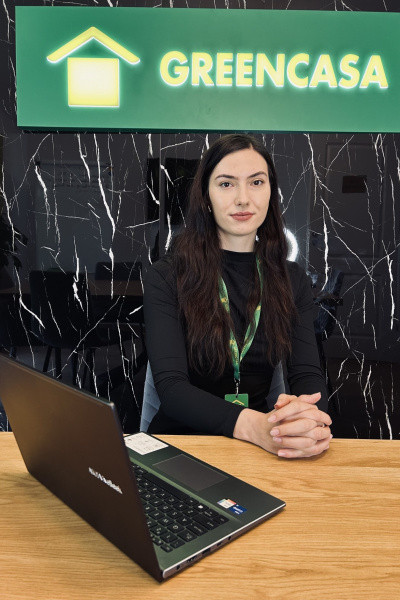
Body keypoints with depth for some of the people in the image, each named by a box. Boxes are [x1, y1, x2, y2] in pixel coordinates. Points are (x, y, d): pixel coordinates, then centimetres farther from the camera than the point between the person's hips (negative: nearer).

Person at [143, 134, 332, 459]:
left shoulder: (293, 281, 3)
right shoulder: (165, 277, -9)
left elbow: (308, 374, -5)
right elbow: (171, 386, -17)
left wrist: (311, 419, -29)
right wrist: (255, 426, -33)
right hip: (182, 436, 0)